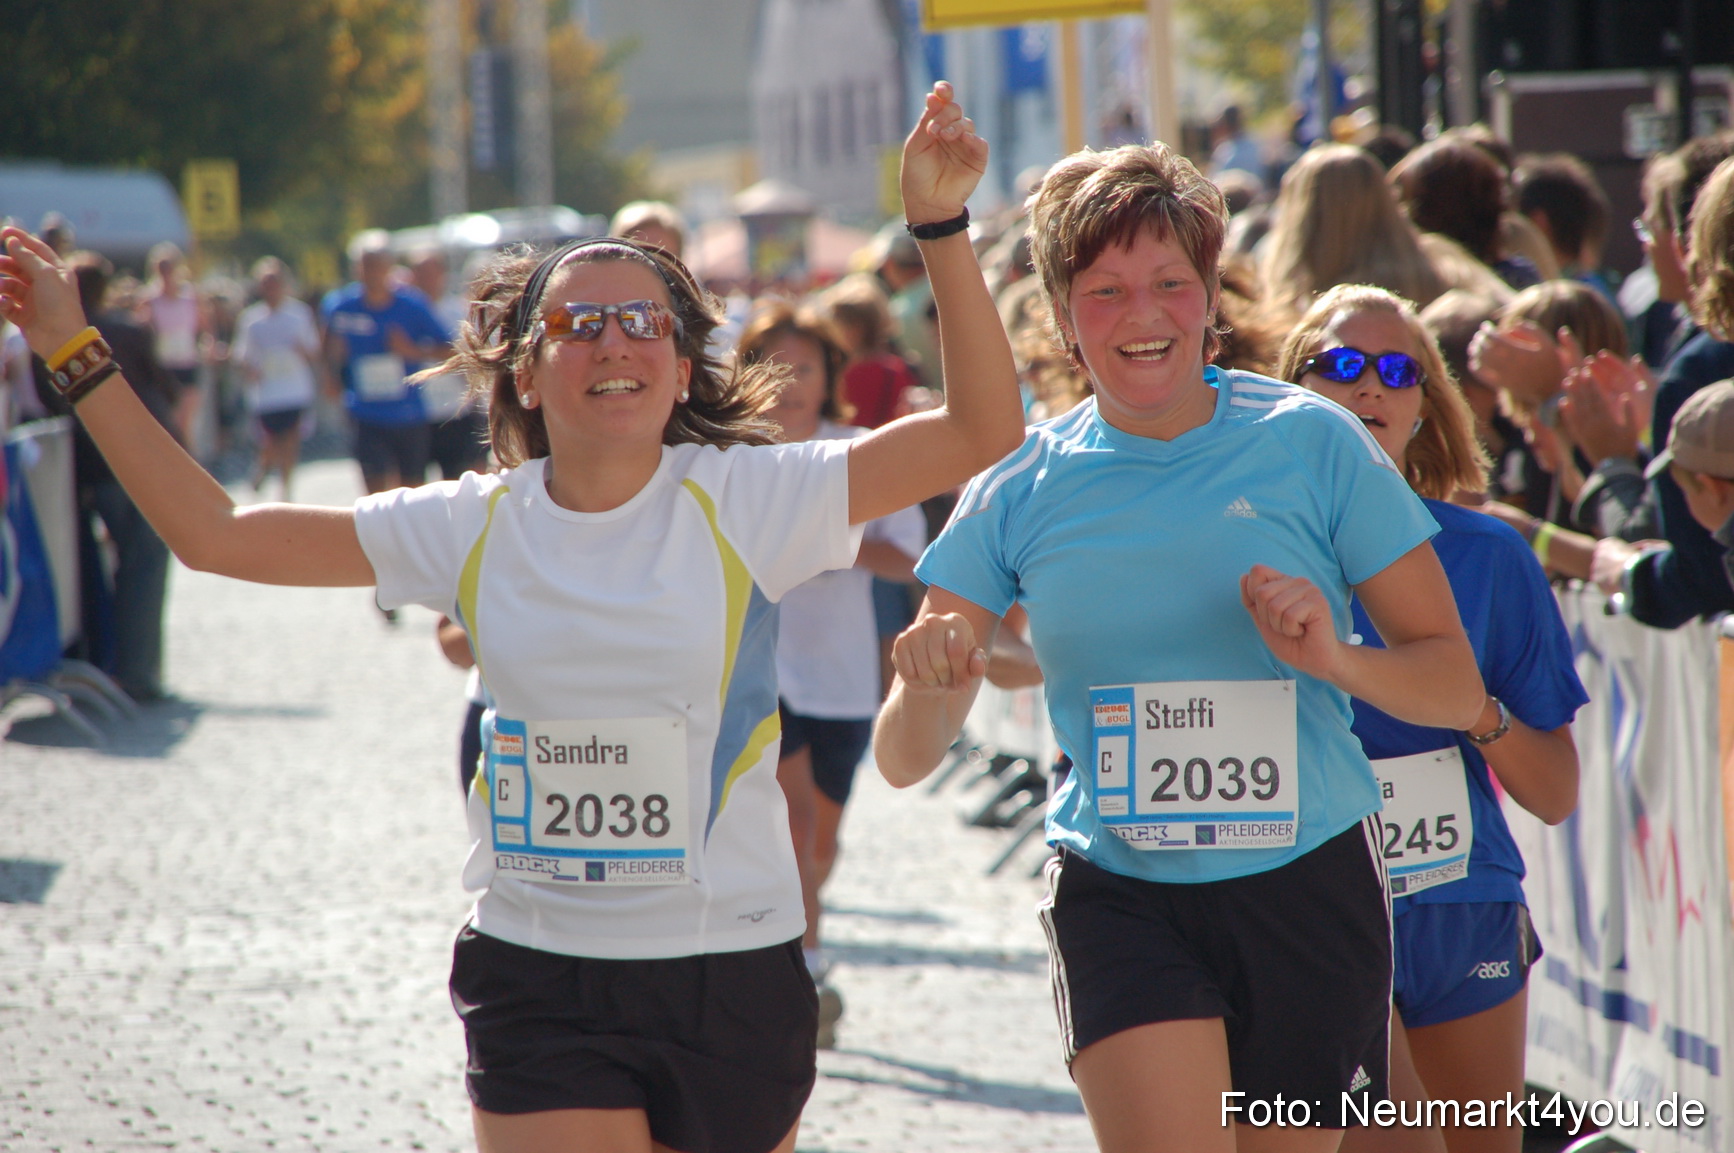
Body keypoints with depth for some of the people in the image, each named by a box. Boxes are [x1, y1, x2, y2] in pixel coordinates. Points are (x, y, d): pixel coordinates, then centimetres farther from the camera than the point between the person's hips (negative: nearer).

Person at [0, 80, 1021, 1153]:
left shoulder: (745, 501, -5)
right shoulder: (474, 527, 2)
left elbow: (981, 432, -9)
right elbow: (214, 531, 6)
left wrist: (940, 224, -16)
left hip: (735, 980, -1)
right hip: (541, 984, 1)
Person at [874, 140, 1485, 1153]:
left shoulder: (1311, 443, -3)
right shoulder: (1022, 489, 0)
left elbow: (1458, 689, 0)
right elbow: (906, 761, 0)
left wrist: (1337, 660, -21)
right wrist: (928, 684, -23)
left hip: (1310, 887, 0)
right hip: (1119, 900, 0)